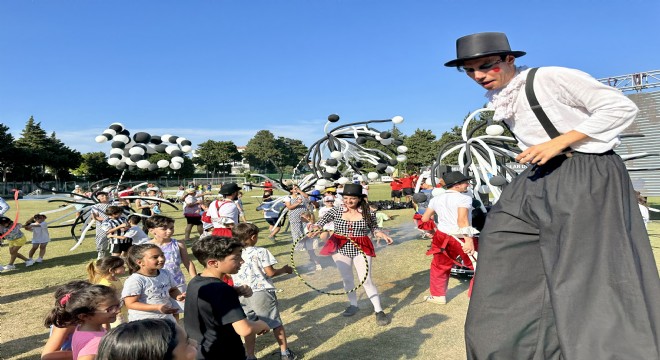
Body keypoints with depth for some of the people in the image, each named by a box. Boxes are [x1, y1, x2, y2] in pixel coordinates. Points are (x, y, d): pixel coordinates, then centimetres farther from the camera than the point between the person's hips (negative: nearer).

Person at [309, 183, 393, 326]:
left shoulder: (367, 213, -7)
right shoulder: (336, 211, -5)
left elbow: (374, 228, 7)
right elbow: (321, 222, -3)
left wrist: (382, 234, -11)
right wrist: (316, 227, -24)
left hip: (361, 248, -2)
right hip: (340, 248, 2)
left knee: (366, 280, -4)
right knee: (347, 279, 14)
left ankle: (379, 311, 10)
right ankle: (353, 305, 36)